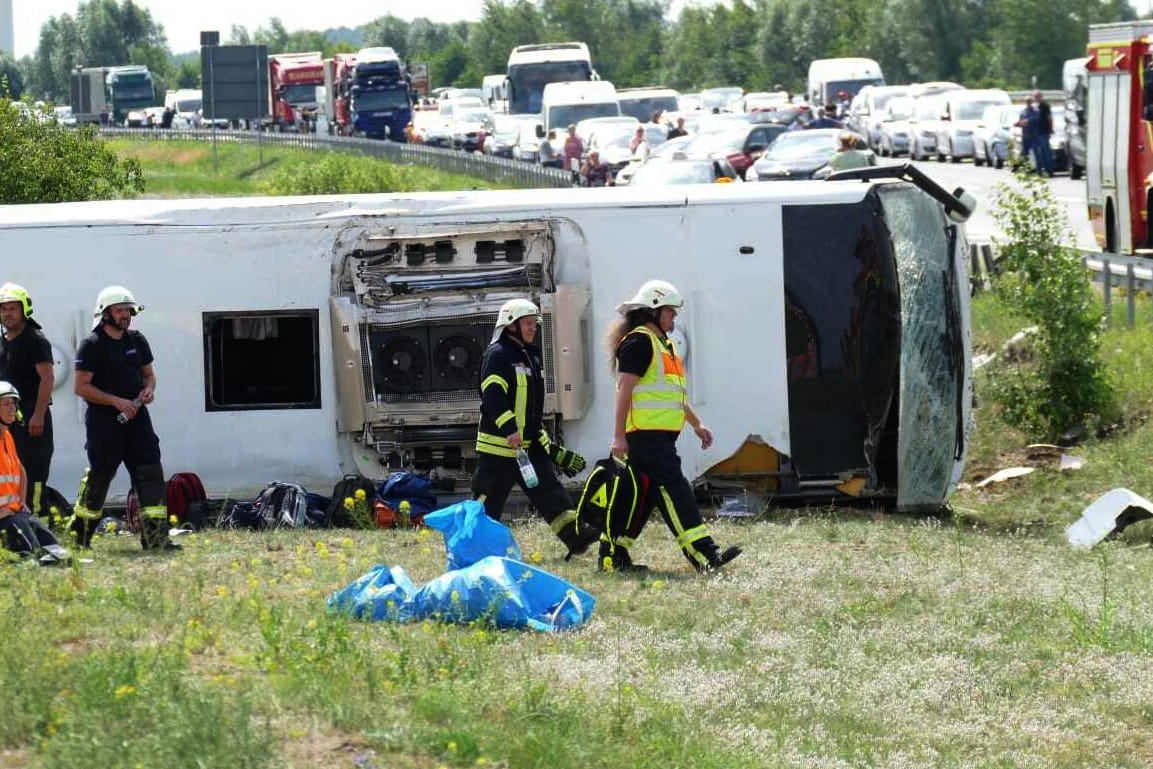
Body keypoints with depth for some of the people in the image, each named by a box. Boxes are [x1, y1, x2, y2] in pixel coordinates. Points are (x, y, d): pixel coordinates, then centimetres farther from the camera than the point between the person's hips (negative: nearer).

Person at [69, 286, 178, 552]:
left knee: (150, 473, -4)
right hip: (104, 421, -6)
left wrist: (148, 389, -2)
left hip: (136, 417, 6)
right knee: (99, 477, 1)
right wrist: (116, 401, -18)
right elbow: (81, 386, -12)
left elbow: (148, 373, 22)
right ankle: (79, 537, 18)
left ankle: (155, 537, -5)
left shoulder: (137, 341, 12)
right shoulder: (92, 345, -8)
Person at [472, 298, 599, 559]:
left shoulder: (533, 356, 19)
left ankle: (576, 536, -11)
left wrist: (547, 443, 24)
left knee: (550, 491, -3)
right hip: (499, 444, -8)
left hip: (530, 443, 8)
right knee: (488, 499, -2)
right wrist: (509, 429, -30)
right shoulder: (497, 355, -10)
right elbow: (492, 397, -21)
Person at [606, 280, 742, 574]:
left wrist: (696, 423, 27)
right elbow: (624, 390, -16)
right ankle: (703, 554, -21)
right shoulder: (639, 342, -10)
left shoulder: (663, 345, 23)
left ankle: (613, 554, 17)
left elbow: (674, 394, 31)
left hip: (661, 436, 11)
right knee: (675, 490, -15)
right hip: (646, 435, -11)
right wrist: (619, 436, -20)